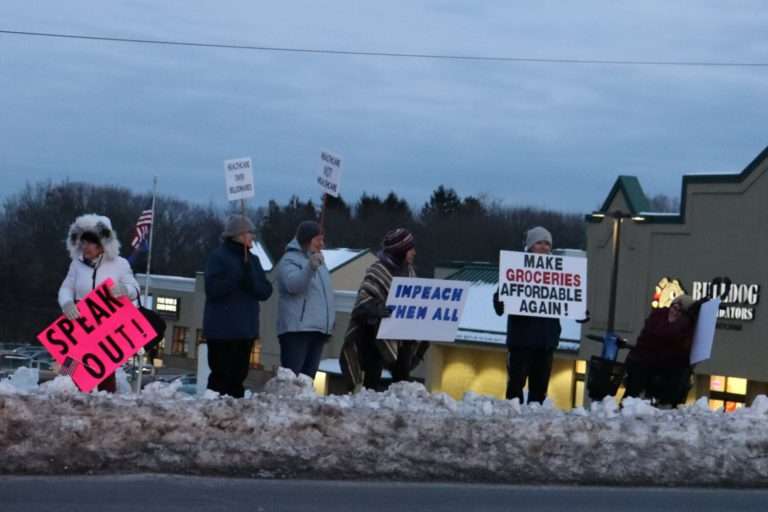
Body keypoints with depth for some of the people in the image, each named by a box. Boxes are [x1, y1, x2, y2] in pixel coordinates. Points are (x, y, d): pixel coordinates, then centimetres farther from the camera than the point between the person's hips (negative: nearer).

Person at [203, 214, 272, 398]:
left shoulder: (253, 260, 14)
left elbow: (265, 291, 5)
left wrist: (250, 276, -13)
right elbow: (213, 288, -15)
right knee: (221, 375, -8)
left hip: (246, 329, 6)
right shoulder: (219, 257, -4)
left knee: (238, 376, 8)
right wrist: (237, 276, -21)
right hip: (222, 329, -6)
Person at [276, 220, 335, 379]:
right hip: (297, 329, -8)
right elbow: (293, 284, -24)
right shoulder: (290, 260, -4)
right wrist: (310, 267, -39)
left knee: (308, 377, 7)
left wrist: (330, 320, 23)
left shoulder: (318, 261, 22)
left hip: (318, 328, 8)